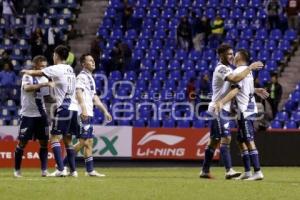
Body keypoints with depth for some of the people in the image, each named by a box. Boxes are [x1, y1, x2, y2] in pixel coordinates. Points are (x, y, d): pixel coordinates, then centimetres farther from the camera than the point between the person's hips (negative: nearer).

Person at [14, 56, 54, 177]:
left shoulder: (44, 79, 9)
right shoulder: (27, 77, -9)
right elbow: (27, 88, -32)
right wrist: (45, 84, -39)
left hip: (41, 115, 5)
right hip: (27, 115, -5)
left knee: (44, 142, 2)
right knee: (22, 142, -1)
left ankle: (44, 170, 7)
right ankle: (17, 170, 8)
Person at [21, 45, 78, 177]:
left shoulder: (56, 69, -6)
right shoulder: (70, 69, 15)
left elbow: (36, 73, 4)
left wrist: (26, 71, 22)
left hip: (63, 108, -7)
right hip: (73, 108, 7)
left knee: (54, 138, -7)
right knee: (68, 140, 13)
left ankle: (60, 169, -19)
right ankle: (73, 170, 11)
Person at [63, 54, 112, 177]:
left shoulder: (90, 78, 22)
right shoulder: (81, 77, -8)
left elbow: (94, 97, 27)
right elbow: (79, 93, -22)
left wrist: (105, 111, 23)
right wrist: (83, 109, -34)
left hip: (89, 114, 10)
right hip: (83, 114, -10)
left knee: (88, 141, 7)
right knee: (85, 141, -11)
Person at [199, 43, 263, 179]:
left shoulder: (227, 69, 17)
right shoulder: (221, 69, -15)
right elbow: (235, 79, -32)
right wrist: (250, 68, -26)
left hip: (223, 109, 10)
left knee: (214, 141, 12)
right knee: (226, 138, -16)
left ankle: (205, 171, 16)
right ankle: (229, 170, -22)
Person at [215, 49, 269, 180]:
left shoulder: (238, 71, -12)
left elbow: (235, 90, -24)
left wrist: (222, 102, -33)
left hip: (245, 110, -10)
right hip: (250, 109, 10)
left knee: (249, 141, -13)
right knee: (241, 141, 14)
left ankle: (258, 172, -18)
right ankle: (247, 172, 15)